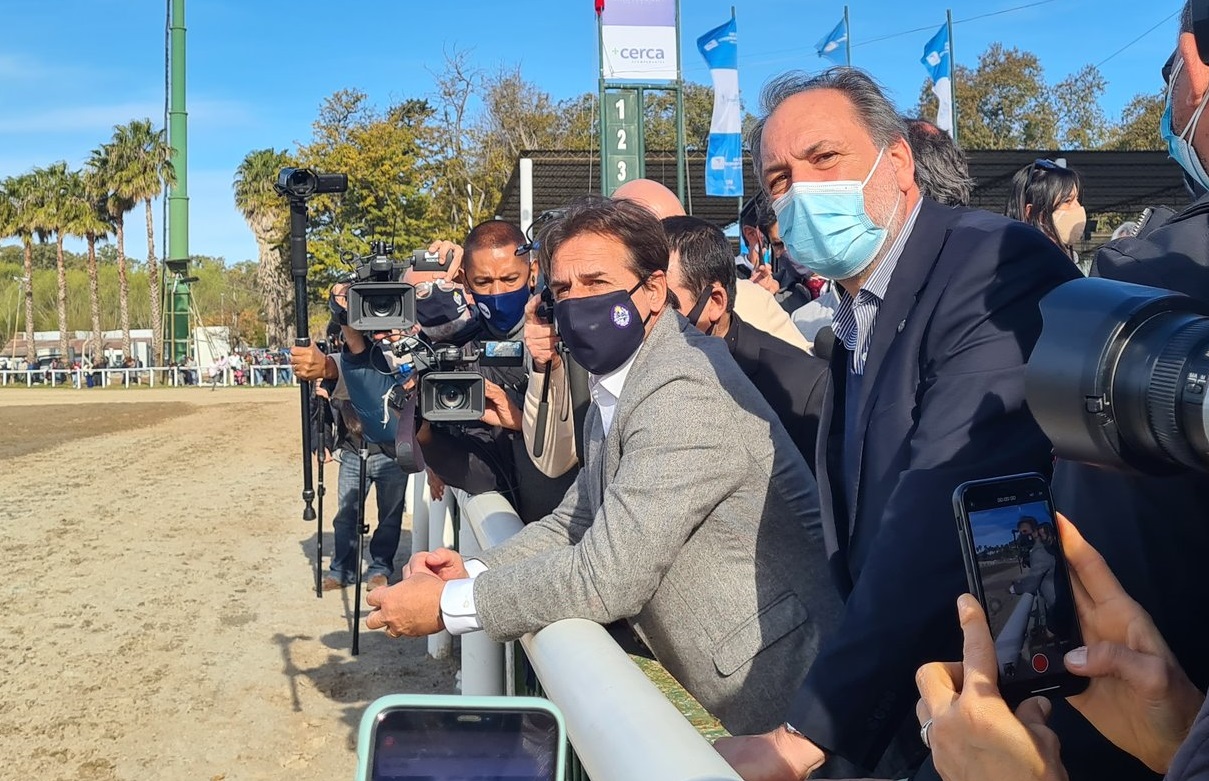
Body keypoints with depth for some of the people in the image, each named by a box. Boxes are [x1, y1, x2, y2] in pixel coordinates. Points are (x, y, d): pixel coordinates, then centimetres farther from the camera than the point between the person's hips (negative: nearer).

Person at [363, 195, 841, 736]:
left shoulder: (685, 392, -23)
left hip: (781, 686, -8)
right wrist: (471, 572, -3)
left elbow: (608, 576, -25)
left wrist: (446, 604, -16)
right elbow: (572, 524, 15)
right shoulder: (614, 390, 10)